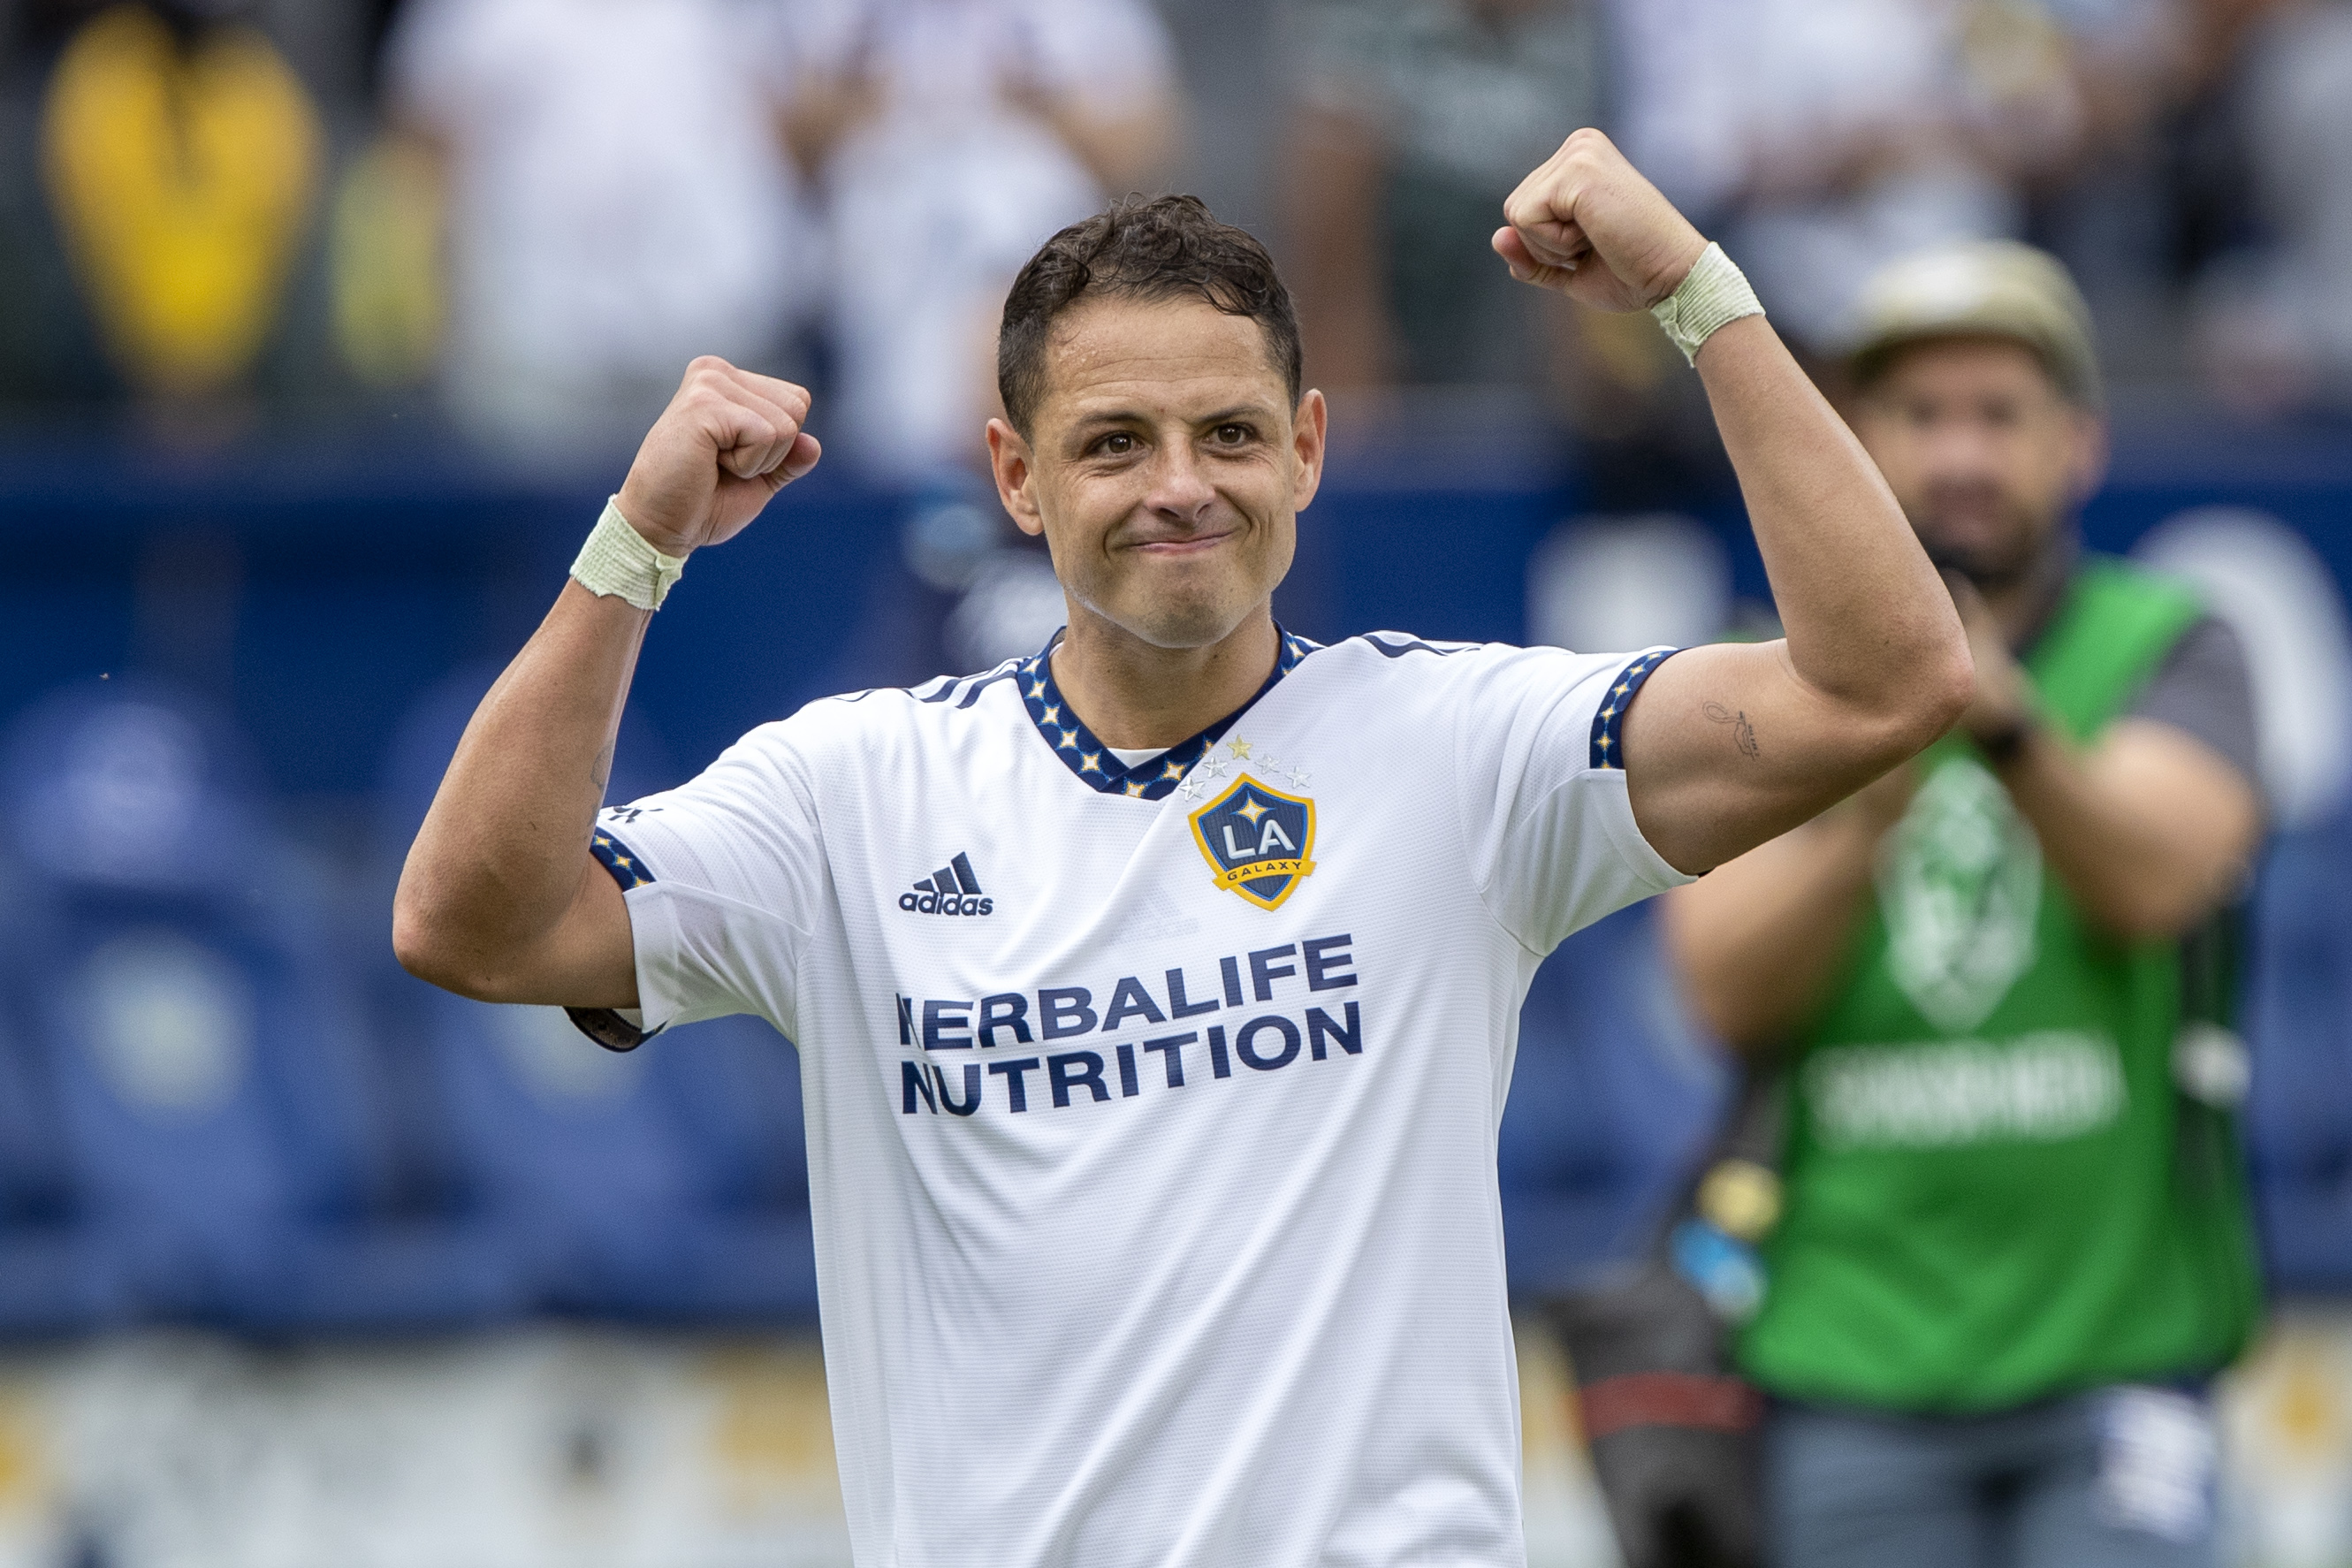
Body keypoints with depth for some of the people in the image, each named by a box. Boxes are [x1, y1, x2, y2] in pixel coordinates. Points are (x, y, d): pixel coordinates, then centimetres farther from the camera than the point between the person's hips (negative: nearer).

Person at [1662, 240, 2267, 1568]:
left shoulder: (2166, 650, 3)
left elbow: (2154, 881, -17)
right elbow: (1730, 989, -6)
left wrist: (2009, 727, -36)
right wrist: (1869, 808, -24)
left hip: (2113, 1346, -1)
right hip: (1851, 1352, 2)